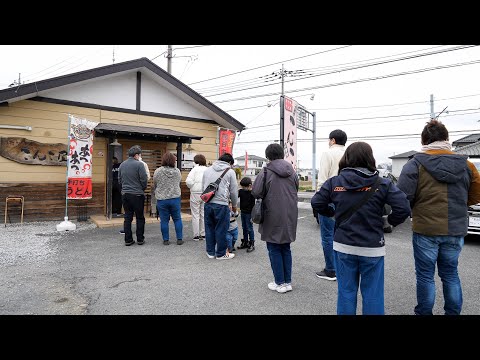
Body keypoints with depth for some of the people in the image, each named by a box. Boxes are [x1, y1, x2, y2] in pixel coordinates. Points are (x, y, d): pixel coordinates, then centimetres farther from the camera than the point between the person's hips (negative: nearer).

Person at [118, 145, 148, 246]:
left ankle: (128, 239, 12)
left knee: (127, 217, 10)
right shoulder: (139, 164, -12)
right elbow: (144, 180, -11)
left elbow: (119, 181, 13)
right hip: (137, 195, -5)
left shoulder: (122, 165, 8)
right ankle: (140, 239, 12)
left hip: (125, 194, 5)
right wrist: (143, 189, 7)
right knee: (140, 218, 6)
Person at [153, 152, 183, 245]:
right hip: (175, 198, 1)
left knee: (164, 221, 7)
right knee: (177, 219, 10)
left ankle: (166, 240, 13)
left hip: (162, 199, -1)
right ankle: (179, 239, 13)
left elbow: (154, 185, 4)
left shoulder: (158, 171, -7)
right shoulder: (177, 171, -2)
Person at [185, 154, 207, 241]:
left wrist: (192, 187, 3)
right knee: (204, 215, 12)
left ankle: (196, 235, 7)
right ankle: (203, 234, 18)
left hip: (195, 194, -4)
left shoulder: (195, 169, -6)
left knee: (195, 215, 4)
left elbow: (188, 181, -15)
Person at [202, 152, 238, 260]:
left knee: (209, 228, 14)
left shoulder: (208, 169, 14)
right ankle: (221, 254, 16)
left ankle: (210, 252, 25)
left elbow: (203, 187, 16)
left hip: (207, 204, 5)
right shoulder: (230, 171, 0)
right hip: (221, 204, -5)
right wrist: (234, 205, 16)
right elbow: (234, 191, 3)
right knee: (221, 230, 5)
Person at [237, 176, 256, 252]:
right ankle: (245, 242, 28)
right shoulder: (241, 191, 1)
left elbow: (253, 205, -14)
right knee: (244, 228, 16)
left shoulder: (252, 193, -15)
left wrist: (252, 216, -15)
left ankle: (252, 244, 12)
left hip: (249, 214, -6)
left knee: (249, 229, 1)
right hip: (242, 212, 6)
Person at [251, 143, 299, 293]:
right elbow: (296, 192, 13)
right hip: (290, 216, 5)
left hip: (273, 216, -5)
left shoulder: (266, 172, -12)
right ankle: (288, 281, 22)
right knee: (286, 248, 16)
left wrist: (265, 196, 4)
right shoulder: (292, 172, 6)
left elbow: (256, 193, -15)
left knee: (274, 249, 7)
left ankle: (280, 283, 13)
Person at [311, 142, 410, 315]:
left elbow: (316, 202, -1)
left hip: (343, 247, 1)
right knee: (373, 294, 13)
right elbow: (403, 207, -13)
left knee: (346, 292, 14)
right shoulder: (382, 184, -8)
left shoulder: (334, 182, -5)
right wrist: (391, 221, 6)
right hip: (372, 248, -1)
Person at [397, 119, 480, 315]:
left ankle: (424, 312, 19)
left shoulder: (415, 164, -12)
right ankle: (453, 312, 30)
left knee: (425, 275, 9)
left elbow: (403, 197, -17)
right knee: (450, 274, 20)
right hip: (456, 230, 4)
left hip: (425, 229, -4)